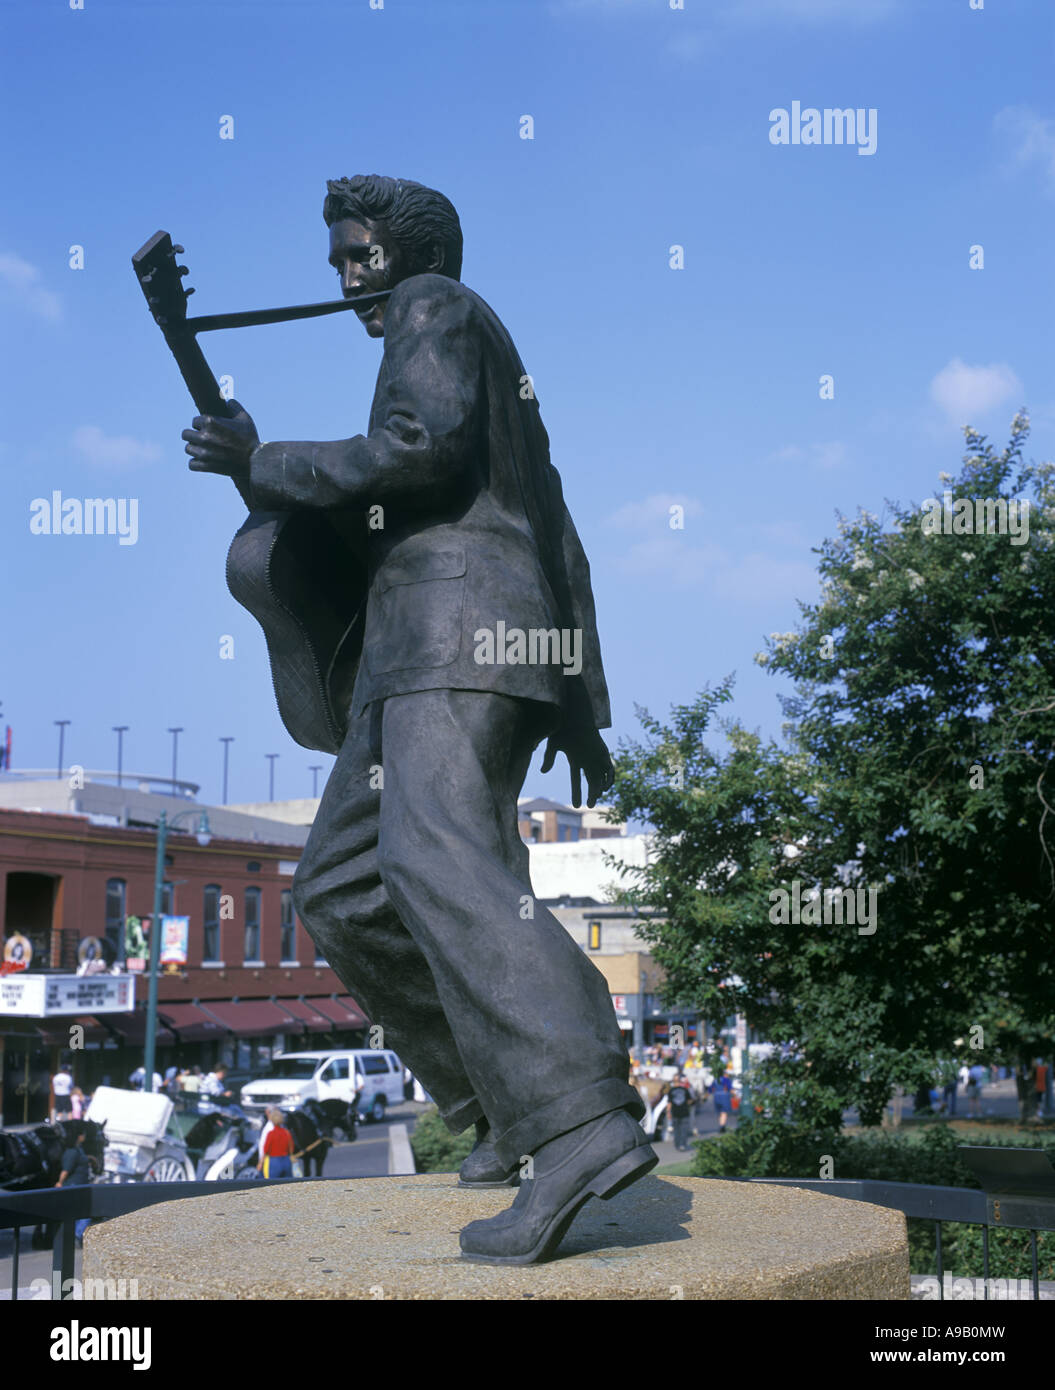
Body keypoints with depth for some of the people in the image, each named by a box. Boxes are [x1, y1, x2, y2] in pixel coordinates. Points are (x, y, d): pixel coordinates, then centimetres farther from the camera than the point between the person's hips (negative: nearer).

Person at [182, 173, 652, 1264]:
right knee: (342, 891, 9)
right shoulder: (497, 375, 34)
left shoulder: (437, 309, 7)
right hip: (414, 656, 10)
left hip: (459, 618, -10)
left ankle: (583, 1128, -42)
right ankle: (505, 1107, 7)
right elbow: (559, 543, 30)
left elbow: (421, 445, -12)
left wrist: (265, 467, -5)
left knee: (436, 855, -29)